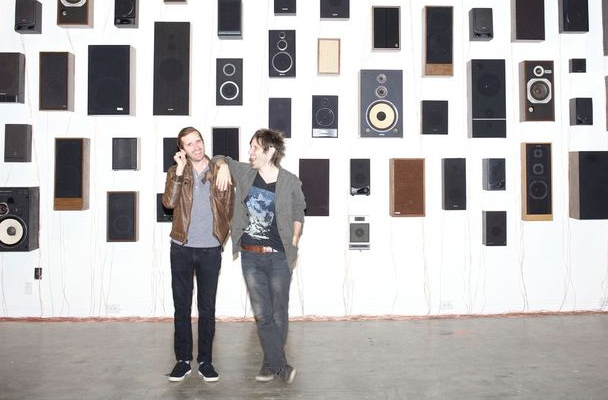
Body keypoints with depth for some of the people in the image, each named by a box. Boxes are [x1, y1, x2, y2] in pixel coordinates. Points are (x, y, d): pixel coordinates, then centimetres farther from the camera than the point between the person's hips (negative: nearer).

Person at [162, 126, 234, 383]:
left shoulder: (219, 172, 2)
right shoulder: (176, 171, 1)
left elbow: (228, 207, 9)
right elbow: (168, 202, -16)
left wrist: (222, 234, 5)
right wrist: (180, 170, -20)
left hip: (210, 249, 0)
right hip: (181, 248, 1)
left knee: (207, 307, 7)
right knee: (181, 306, 8)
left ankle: (205, 361, 18)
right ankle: (183, 360, 20)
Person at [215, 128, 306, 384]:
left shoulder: (290, 182, -5)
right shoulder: (245, 173, 3)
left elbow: (298, 213, 9)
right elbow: (221, 159, 21)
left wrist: (294, 245, 4)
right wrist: (223, 166, -2)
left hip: (279, 257, -2)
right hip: (250, 257, 3)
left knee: (279, 314, 6)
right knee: (262, 314, 2)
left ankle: (271, 363, 21)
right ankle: (280, 365, 11)